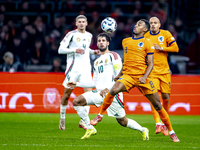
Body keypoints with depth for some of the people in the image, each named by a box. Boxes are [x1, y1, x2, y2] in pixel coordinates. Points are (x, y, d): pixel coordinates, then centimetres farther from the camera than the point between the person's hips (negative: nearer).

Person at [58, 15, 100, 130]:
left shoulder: (89, 35, 14)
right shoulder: (71, 34, -5)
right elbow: (61, 49, -9)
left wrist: (93, 51, 11)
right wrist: (75, 50, -20)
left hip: (86, 68, 4)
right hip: (73, 68, -4)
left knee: (88, 92, -12)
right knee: (67, 93, 2)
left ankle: (83, 121, -10)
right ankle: (62, 118, 22)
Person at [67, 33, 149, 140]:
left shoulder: (113, 56, 1)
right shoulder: (96, 62, 23)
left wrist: (108, 89, -18)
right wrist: (77, 84, 19)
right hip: (99, 92, 7)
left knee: (122, 121, -3)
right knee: (76, 102, -11)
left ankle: (143, 130, 21)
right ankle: (90, 128, -6)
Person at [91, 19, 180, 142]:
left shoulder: (147, 43, 2)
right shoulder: (125, 42, 16)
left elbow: (151, 64, -1)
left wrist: (145, 77, -16)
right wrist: (120, 74, 21)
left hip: (143, 77, -2)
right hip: (128, 75, 3)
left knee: (157, 105, -2)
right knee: (113, 91, -26)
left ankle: (171, 132, 10)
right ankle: (100, 115, -7)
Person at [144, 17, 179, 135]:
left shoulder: (166, 34, 3)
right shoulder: (145, 37, 4)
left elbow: (175, 48, 0)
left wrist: (161, 48, -11)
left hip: (164, 70, 1)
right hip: (152, 71, -1)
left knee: (166, 97, 4)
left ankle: (165, 123, 22)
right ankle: (158, 124, -21)